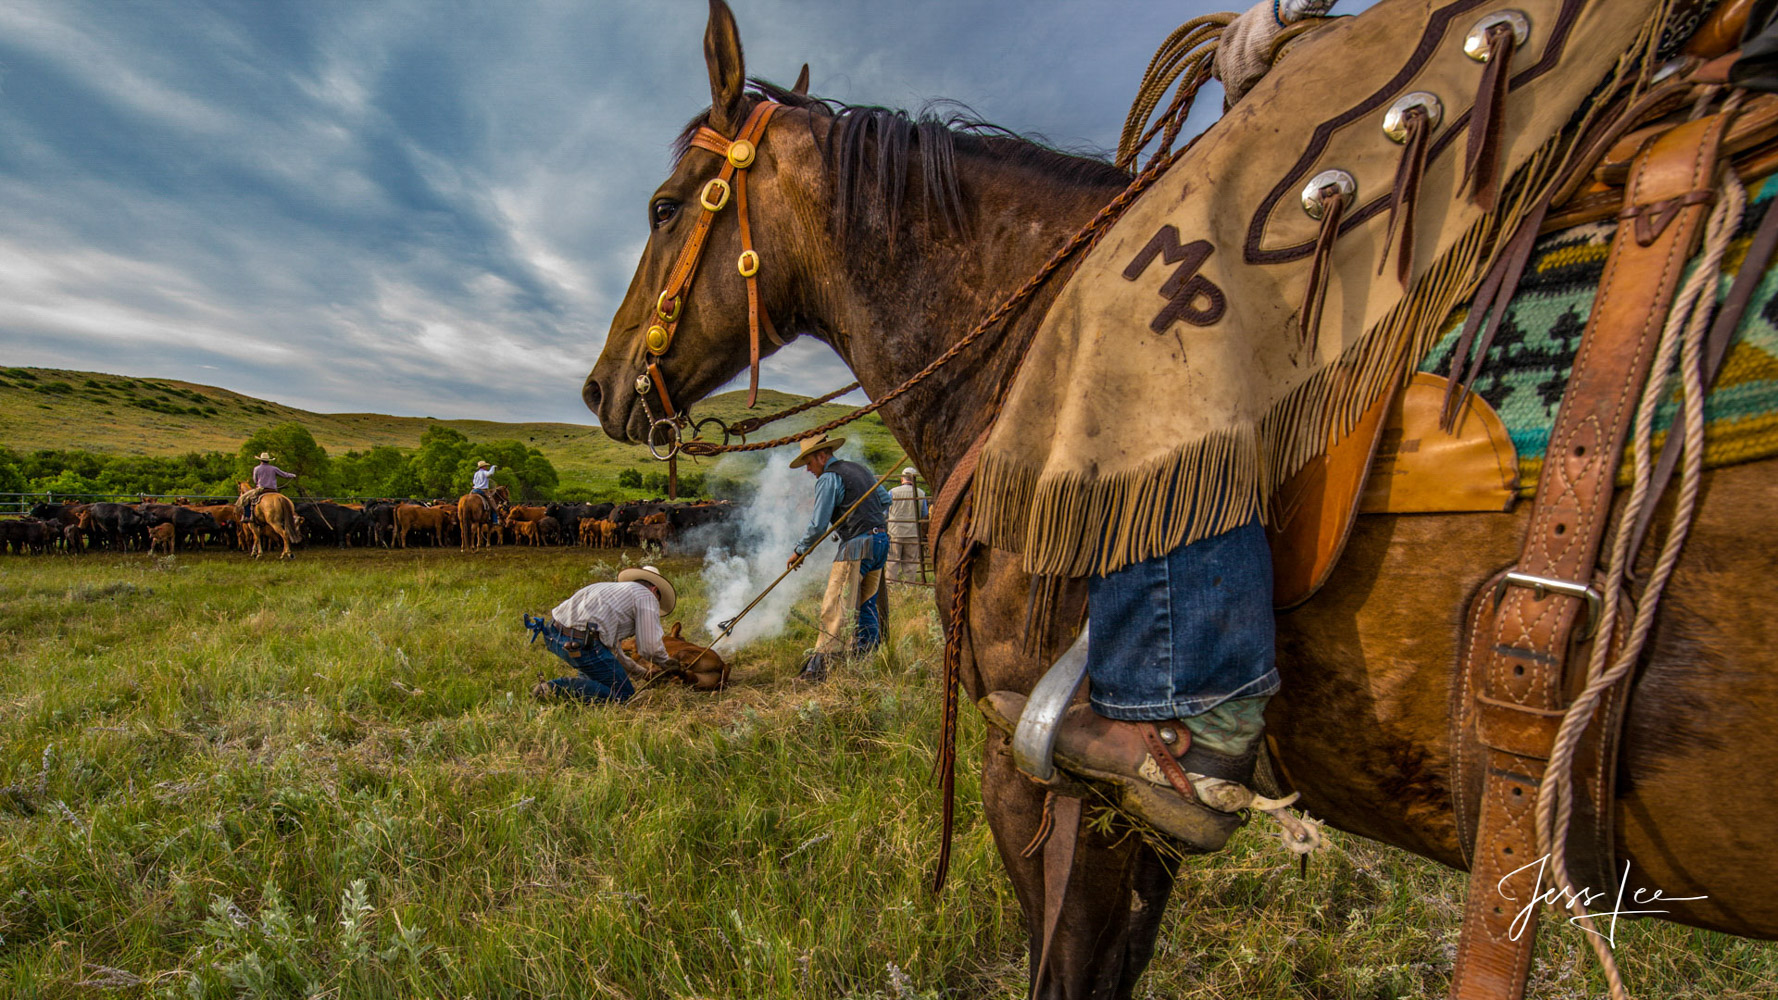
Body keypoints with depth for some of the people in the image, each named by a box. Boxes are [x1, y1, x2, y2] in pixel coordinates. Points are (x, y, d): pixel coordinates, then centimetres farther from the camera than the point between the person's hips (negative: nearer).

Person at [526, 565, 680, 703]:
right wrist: (666, 663, 22)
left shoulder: (612, 588, 33)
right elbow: (649, 647, 1)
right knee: (623, 695, 1)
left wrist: (643, 672, 41)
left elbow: (613, 648, 36)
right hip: (581, 644, -9)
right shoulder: (647, 597, 7)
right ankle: (557, 689, -11)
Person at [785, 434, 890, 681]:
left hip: (857, 545, -9)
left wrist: (800, 551, 2)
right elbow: (885, 500, 26)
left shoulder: (828, 478, -6)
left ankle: (819, 666, -13)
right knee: (866, 605, 16)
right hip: (881, 541, 9)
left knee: (835, 607, -10)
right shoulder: (860, 469, 19)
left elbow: (818, 524, -10)